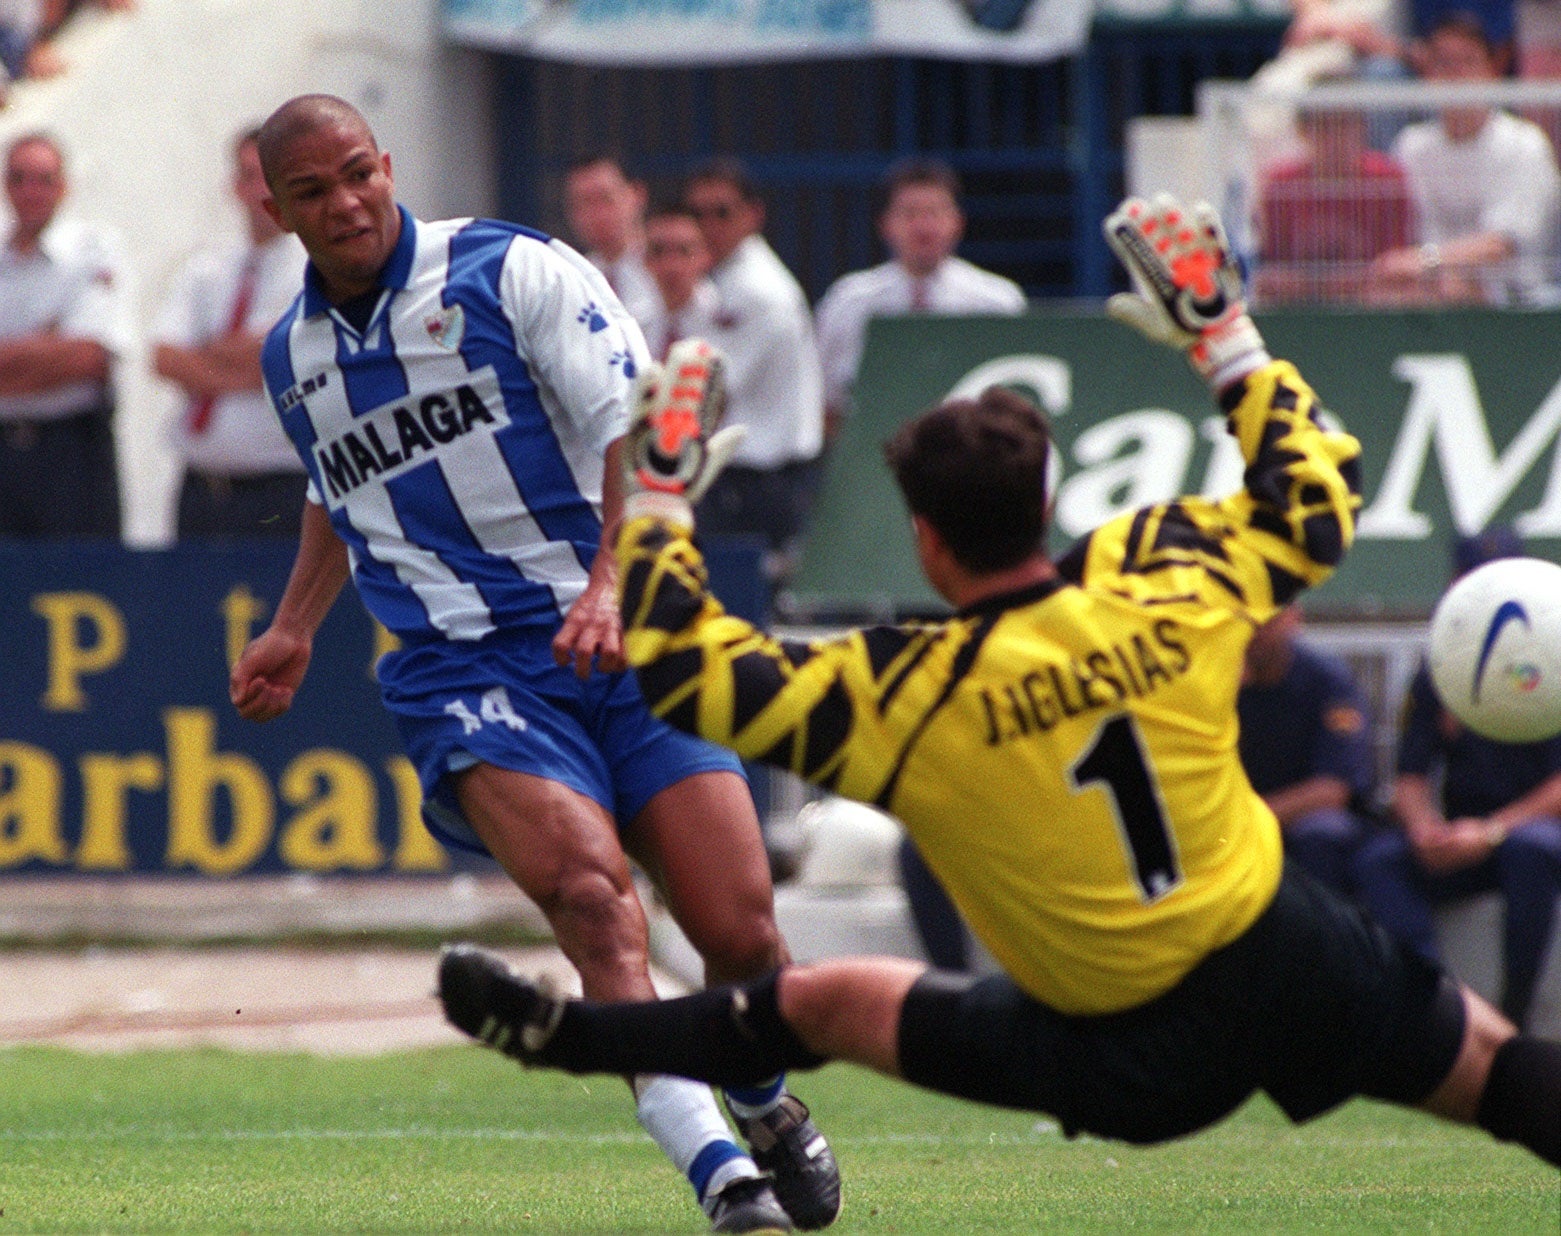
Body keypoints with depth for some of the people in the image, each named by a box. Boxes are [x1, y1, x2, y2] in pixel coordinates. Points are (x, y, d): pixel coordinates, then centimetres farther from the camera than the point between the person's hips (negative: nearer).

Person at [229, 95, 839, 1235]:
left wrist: (615, 581, -23)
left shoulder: (514, 272, -2)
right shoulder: (292, 358, 14)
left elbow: (640, 427, -9)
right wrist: (294, 627, 28)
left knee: (742, 935, -9)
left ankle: (769, 1107, 27)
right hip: (465, 674, 2)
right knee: (589, 886, -28)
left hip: (622, 640, -1)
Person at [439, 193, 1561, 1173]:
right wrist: (1226, 334, 20)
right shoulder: (1165, 582, -7)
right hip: (1294, 959, 2)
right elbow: (1319, 499, 12)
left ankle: (562, 1033, 23)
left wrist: (652, 497, 2)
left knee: (825, 1002, 13)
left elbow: (678, 666, -10)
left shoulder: (906, 699, -15)